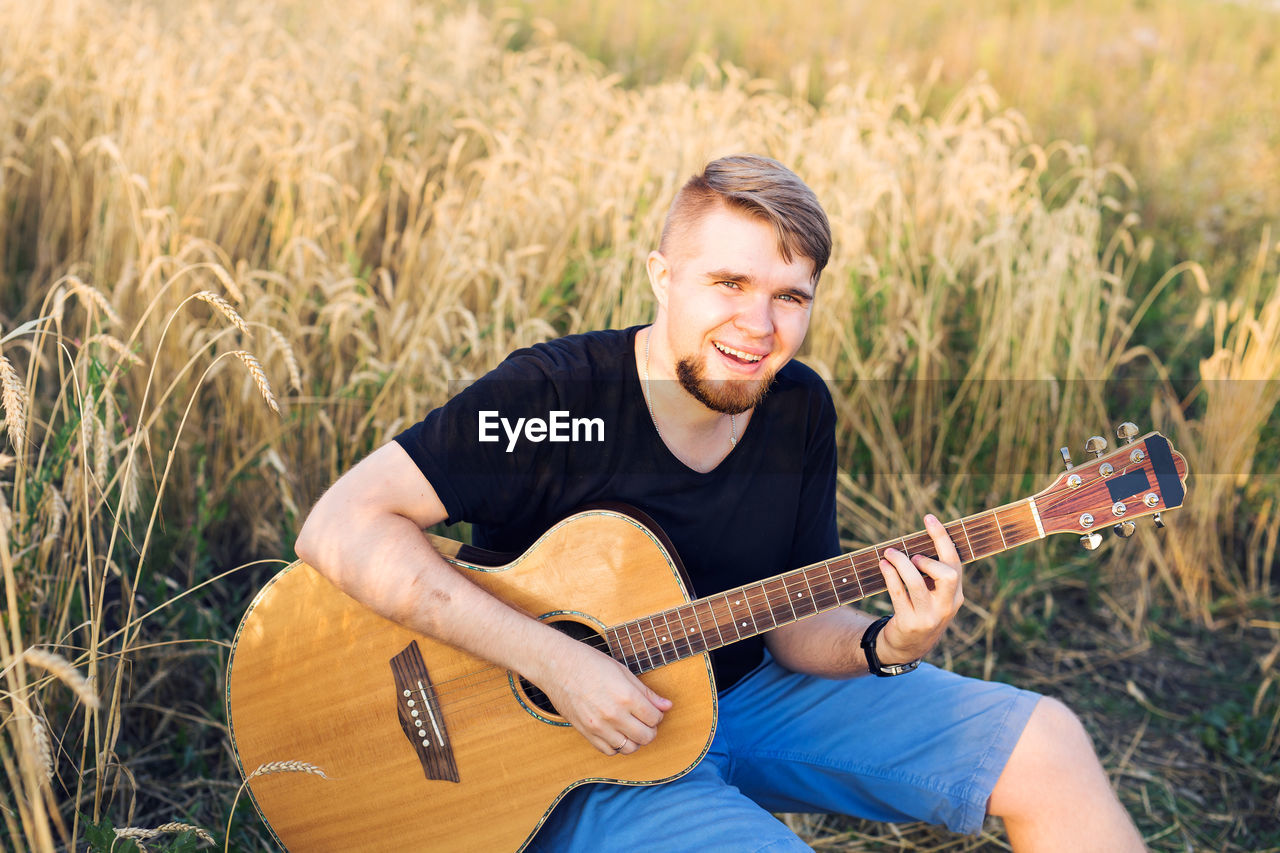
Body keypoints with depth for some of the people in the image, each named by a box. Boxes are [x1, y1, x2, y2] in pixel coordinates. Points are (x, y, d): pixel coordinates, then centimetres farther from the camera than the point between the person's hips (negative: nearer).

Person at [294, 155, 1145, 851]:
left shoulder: (800, 410, -2)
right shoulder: (553, 393, -21)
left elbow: (797, 625, 3)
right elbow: (342, 527, -27)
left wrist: (886, 646, -21)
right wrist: (556, 660, -30)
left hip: (745, 697, 6)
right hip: (573, 746, -5)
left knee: (1044, 742, -2)